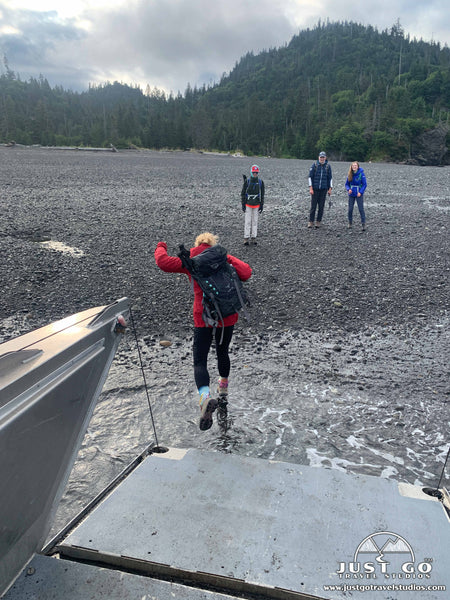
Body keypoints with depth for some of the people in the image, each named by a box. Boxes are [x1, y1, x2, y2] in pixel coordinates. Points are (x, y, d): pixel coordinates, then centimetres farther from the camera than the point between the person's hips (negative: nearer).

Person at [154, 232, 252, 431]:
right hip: (228, 316, 3)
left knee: (199, 362, -1)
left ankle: (205, 396, -27)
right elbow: (246, 273, -11)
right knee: (222, 353, 25)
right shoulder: (225, 258, 3)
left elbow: (164, 263, -6)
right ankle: (223, 386, 49)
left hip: (203, 317, -3)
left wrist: (160, 249, 13)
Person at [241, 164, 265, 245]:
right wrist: (243, 204, -6)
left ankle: (253, 238, 13)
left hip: (256, 205, 2)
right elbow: (243, 193, -1)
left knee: (255, 221, 6)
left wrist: (261, 205, 1)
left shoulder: (260, 182, 0)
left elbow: (262, 194, 5)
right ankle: (246, 238, 2)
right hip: (248, 205, -2)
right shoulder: (247, 181, -5)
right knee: (248, 221, -2)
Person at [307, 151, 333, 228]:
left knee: (321, 206, 3)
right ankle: (311, 221, 4)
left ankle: (318, 221, 10)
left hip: (323, 189, 2)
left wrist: (330, 189, 4)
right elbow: (310, 176, 0)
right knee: (313, 206, -2)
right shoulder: (314, 165, 1)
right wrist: (311, 188, -7)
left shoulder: (328, 166, 6)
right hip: (315, 189, -1)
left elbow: (330, 178, 10)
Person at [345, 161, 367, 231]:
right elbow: (347, 184, 8)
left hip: (359, 194, -3)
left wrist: (360, 192, -17)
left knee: (361, 209, -6)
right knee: (350, 209, 6)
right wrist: (348, 189, -12)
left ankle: (363, 224, -1)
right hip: (351, 194, 4)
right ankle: (350, 223, 22)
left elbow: (364, 184, -6)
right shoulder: (350, 174, 1)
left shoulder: (361, 174, -10)